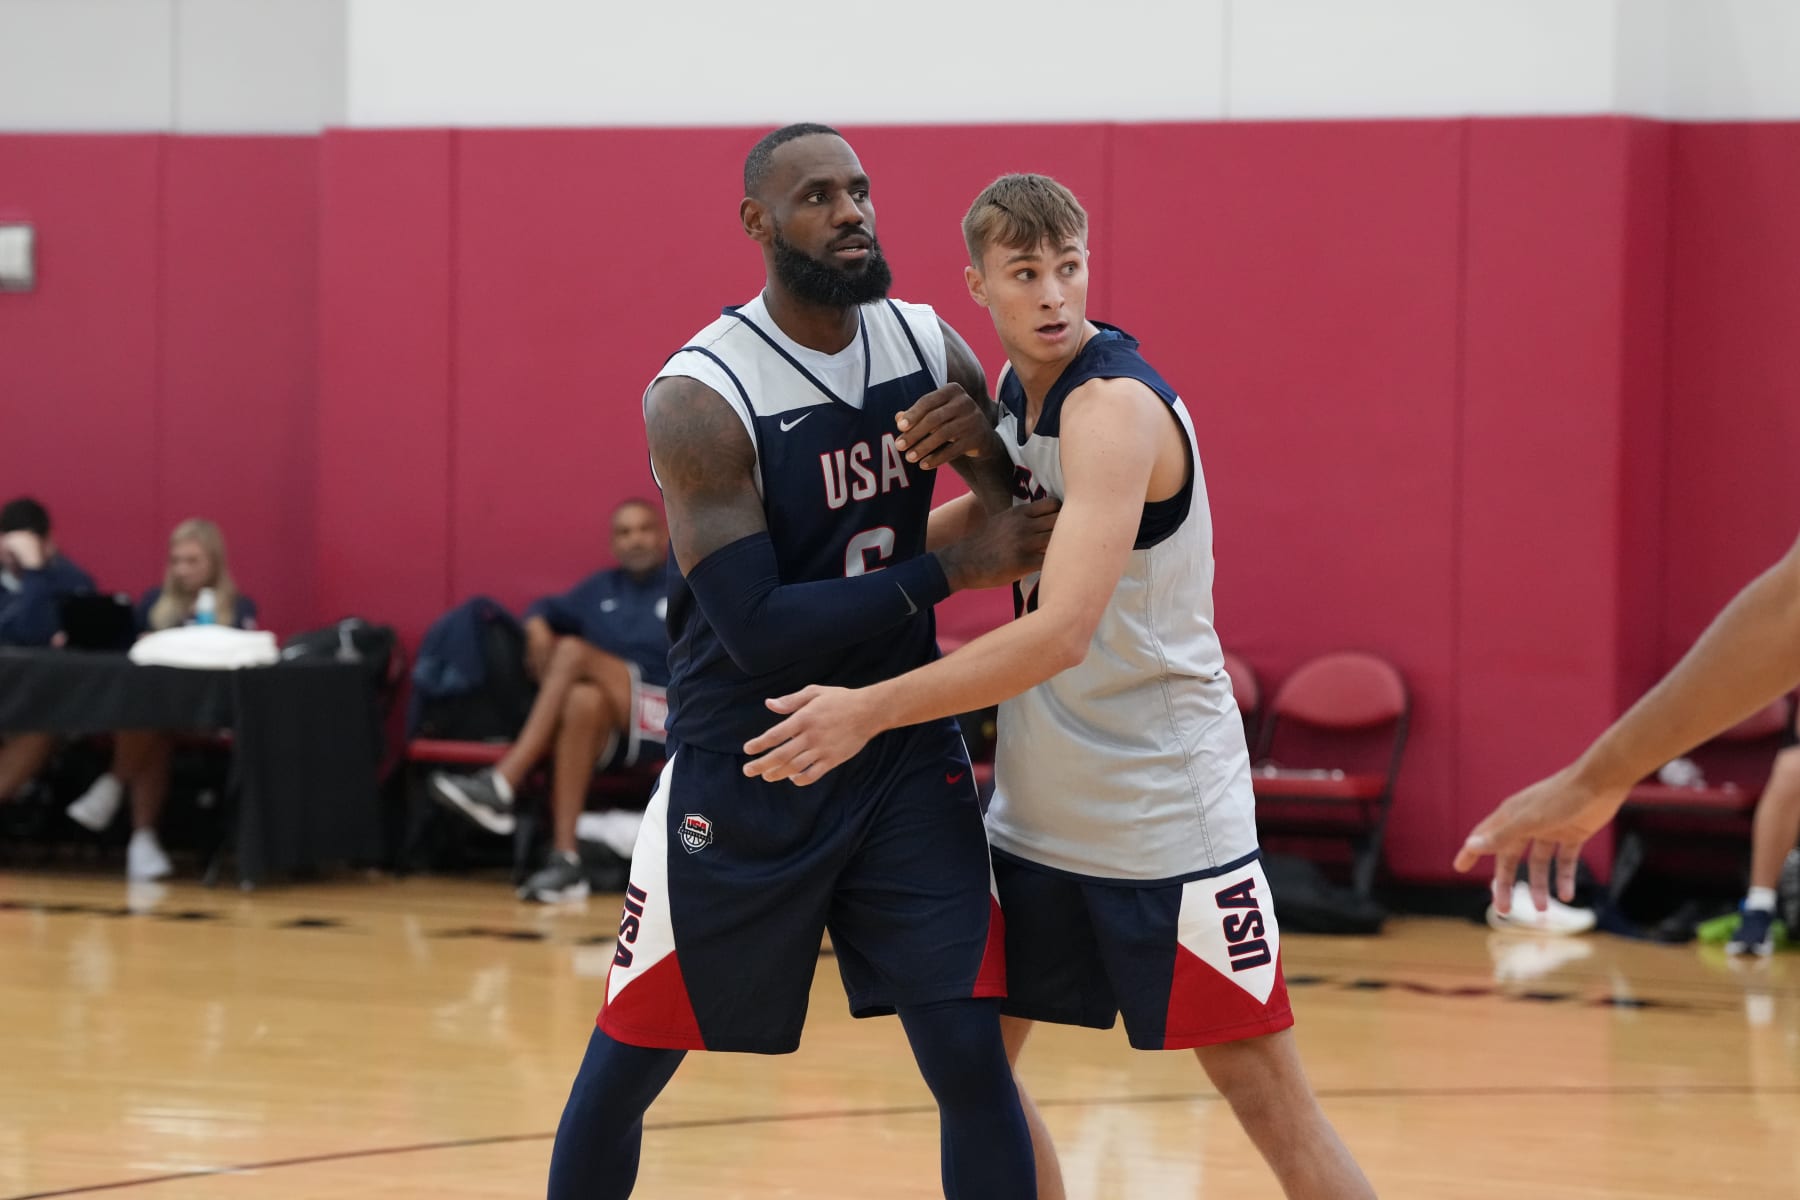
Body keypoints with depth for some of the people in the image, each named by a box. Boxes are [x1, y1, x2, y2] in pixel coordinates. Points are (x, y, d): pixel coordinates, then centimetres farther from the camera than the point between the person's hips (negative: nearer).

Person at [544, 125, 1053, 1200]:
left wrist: (980, 441, -13)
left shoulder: (927, 346, -1)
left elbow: (1041, 517, 10)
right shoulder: (700, 398, -17)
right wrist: (952, 568, -23)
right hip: (743, 770, -3)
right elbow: (756, 628, -23)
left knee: (972, 1058, -7)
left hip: (904, 752, 3)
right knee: (625, 1064, 8)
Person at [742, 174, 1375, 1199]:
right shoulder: (1017, 387, 6)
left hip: (1163, 814, -8)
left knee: (1266, 1094, -6)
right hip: (1037, 807, 9)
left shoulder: (1116, 405, -22)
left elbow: (1063, 632, -31)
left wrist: (872, 711, -29)